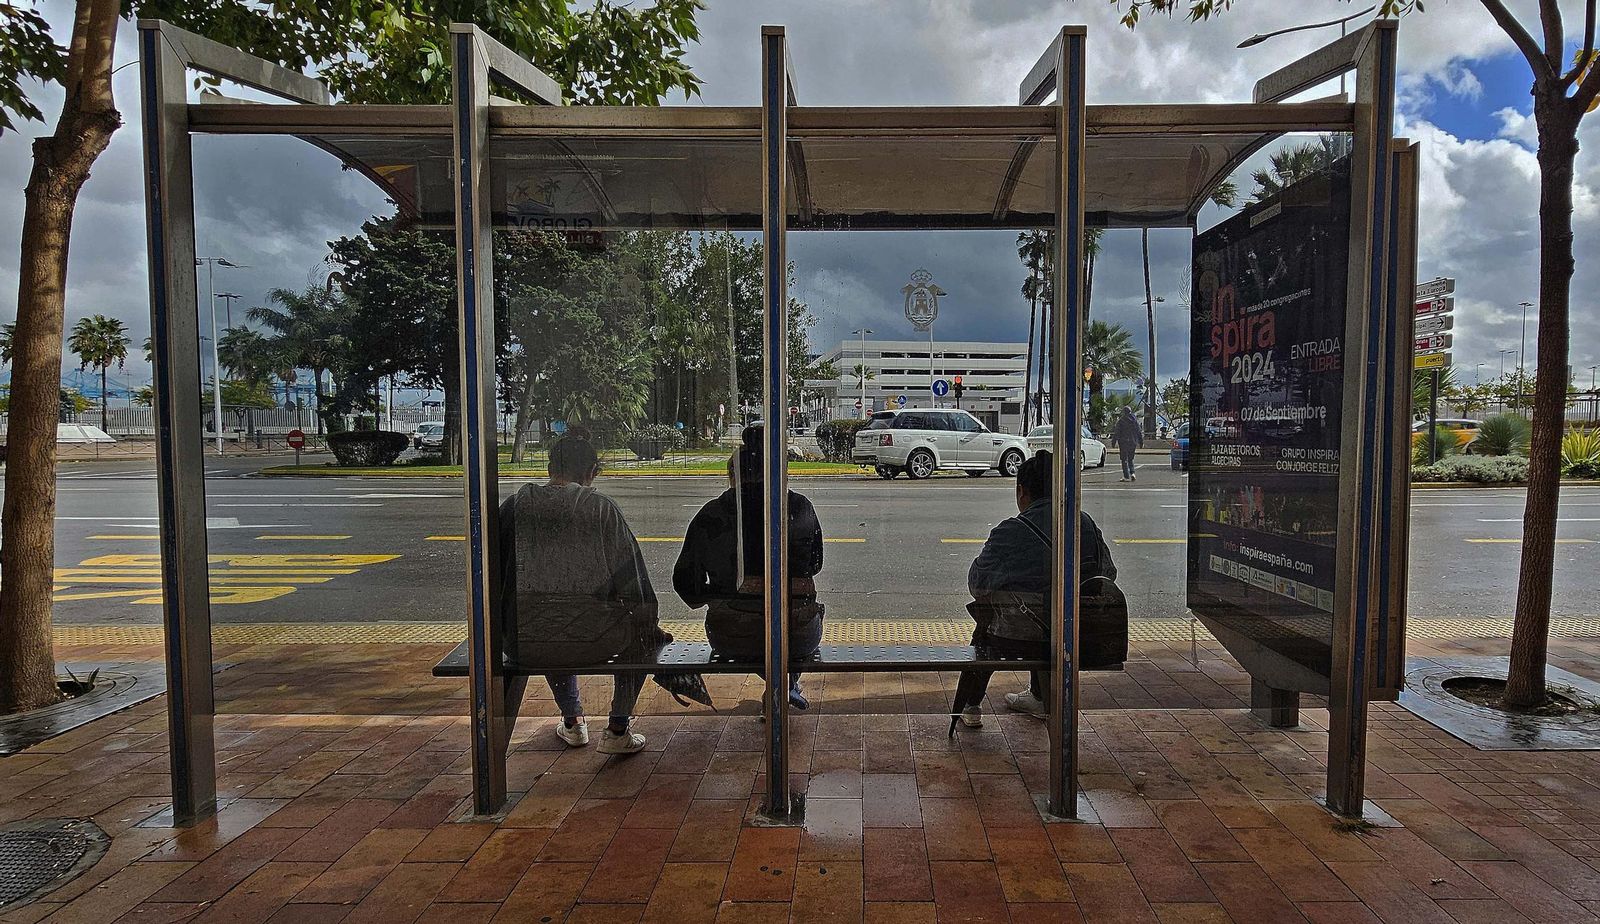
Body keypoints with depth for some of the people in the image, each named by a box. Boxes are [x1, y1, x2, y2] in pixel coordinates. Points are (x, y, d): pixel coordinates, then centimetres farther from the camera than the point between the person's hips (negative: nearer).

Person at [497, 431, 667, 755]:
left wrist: (505, 627, 25)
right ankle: (618, 729, 25)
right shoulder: (601, 507, -3)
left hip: (526, 644, 3)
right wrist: (651, 629, 15)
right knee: (641, 632, 29)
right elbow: (632, 579, 1)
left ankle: (572, 721, 41)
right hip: (594, 639, -3)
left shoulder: (518, 504, 3)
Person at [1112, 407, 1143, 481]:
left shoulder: (1121, 421, -7)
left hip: (1123, 442, -4)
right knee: (1130, 459, 16)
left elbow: (1116, 432, -9)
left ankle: (1126, 476, -4)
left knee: (1124, 460, 0)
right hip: (1133, 442, 4)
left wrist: (1114, 441, -5)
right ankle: (1132, 473, -1)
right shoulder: (1135, 421, 6)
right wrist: (1141, 442, 15)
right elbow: (1139, 432, 9)